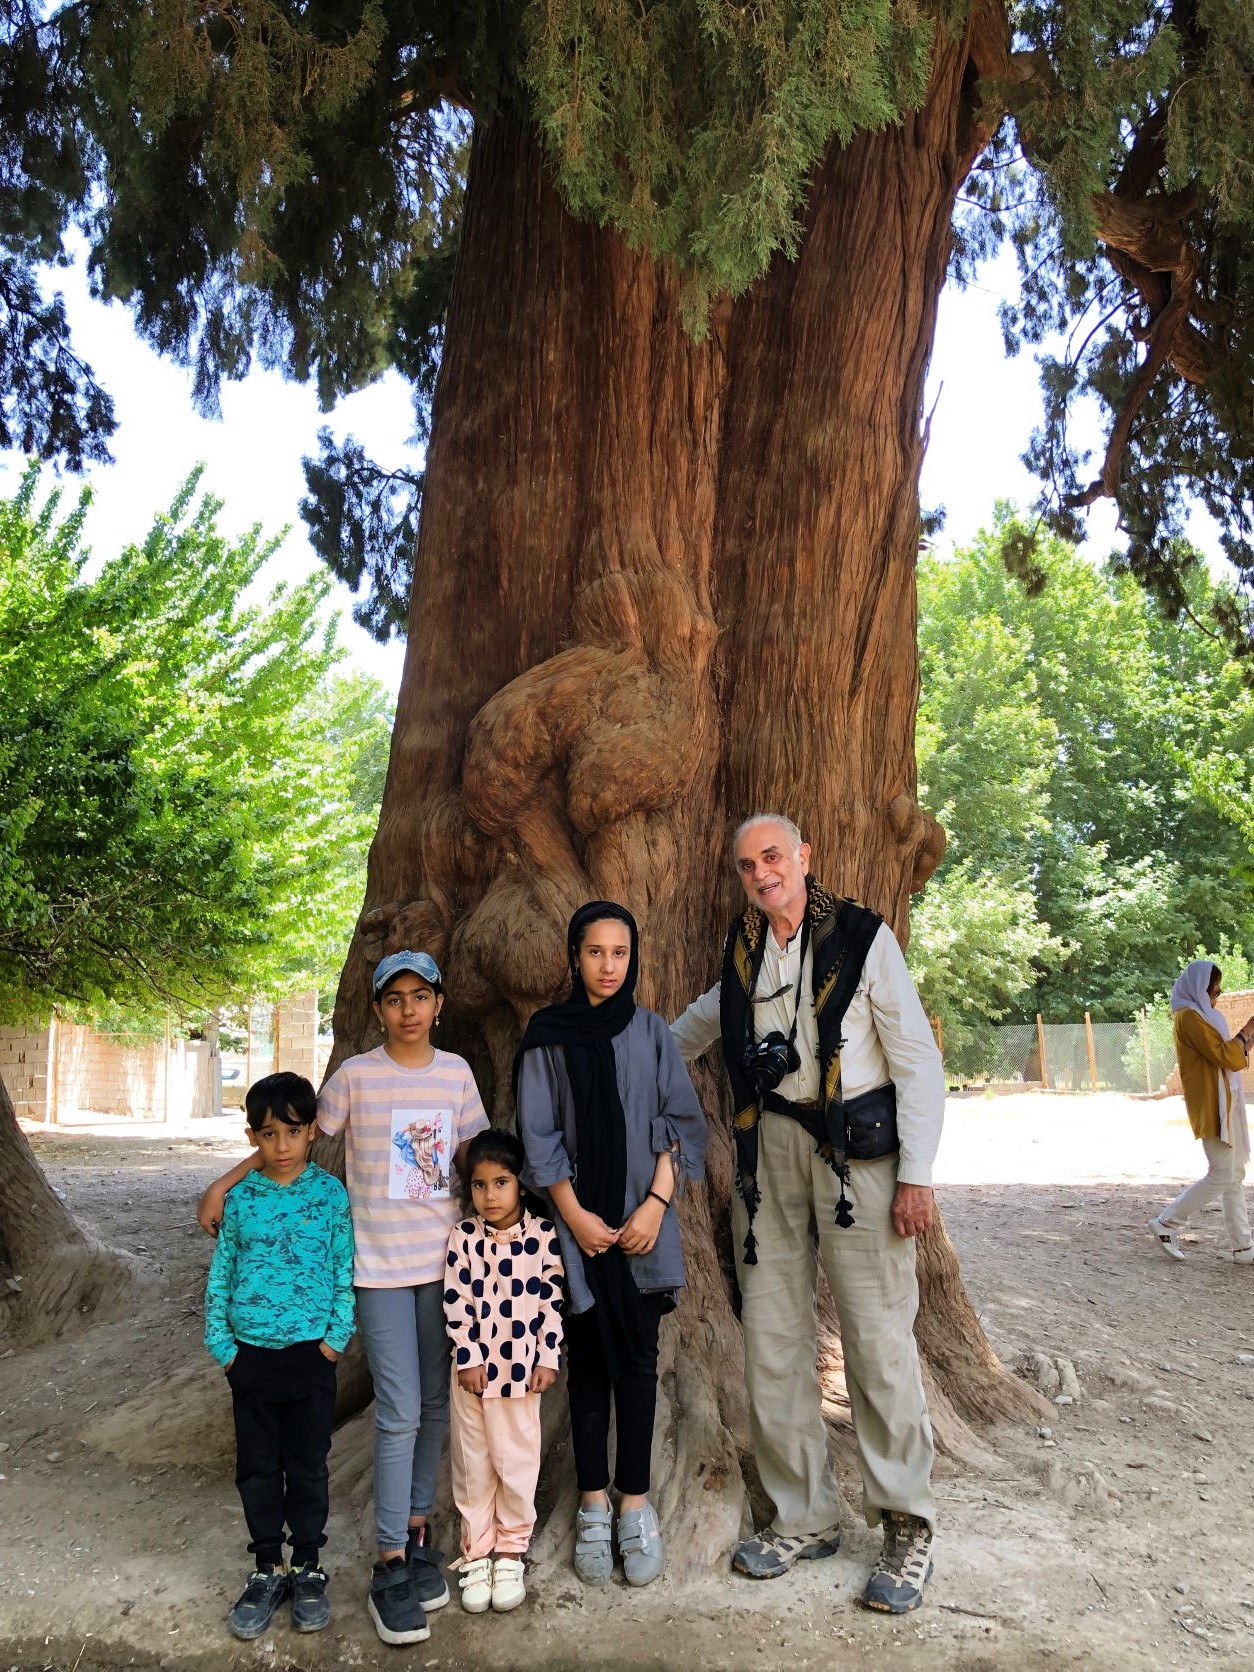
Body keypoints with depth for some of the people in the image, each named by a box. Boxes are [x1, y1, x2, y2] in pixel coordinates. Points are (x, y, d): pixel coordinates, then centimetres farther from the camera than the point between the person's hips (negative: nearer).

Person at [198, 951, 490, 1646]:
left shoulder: (457, 1072, 4)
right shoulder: (355, 1075, -5)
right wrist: (222, 1184, 0)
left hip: (444, 1256, 4)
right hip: (381, 1265, -3)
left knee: (436, 1403, 10)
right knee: (400, 1413, -6)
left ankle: (417, 1529, 26)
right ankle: (390, 1567, 5)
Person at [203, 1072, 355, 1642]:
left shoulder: (330, 1192, -5)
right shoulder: (240, 1197, -1)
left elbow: (345, 1270, -3)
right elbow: (221, 1273, 5)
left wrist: (336, 1335, -8)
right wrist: (221, 1342, 0)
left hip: (310, 1352, -2)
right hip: (251, 1353, 2)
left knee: (308, 1466, 9)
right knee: (257, 1467, 11)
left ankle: (308, 1568, 25)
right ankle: (266, 1570, 26)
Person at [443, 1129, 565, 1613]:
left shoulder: (543, 1235, -7)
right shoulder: (464, 1237, -5)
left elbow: (552, 1301, -3)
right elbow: (456, 1303, -5)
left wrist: (549, 1358, -5)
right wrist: (469, 1358, -9)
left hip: (522, 1366, -1)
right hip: (474, 1366, 1)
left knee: (517, 1461, 7)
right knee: (473, 1463, 10)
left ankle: (511, 1552, 23)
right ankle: (476, 1553, 24)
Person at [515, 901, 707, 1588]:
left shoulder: (650, 1031, 5)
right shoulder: (547, 1036, 0)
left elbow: (679, 1121, 3)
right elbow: (538, 1135, -2)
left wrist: (656, 1202, -7)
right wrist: (576, 1215, -8)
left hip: (644, 1219, 1)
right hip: (580, 1222, -1)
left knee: (637, 1358, 4)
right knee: (589, 1360, 5)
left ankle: (636, 1503, 14)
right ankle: (594, 1503, 15)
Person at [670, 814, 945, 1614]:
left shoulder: (863, 938, -4)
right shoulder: (742, 949, 10)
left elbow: (918, 1060, -6)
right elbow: (709, 1017, 32)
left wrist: (917, 1173, -11)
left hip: (856, 1149, -5)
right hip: (769, 1149, 5)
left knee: (879, 1338, -4)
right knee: (773, 1339, 6)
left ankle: (907, 1525, 12)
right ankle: (805, 1517, 20)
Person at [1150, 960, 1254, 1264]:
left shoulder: (1200, 1015, 17)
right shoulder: (1189, 1016, -14)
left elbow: (1229, 1057, 18)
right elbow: (1226, 1058, -19)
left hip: (1223, 1104, 10)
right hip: (1212, 1106, -10)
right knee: (1222, 1176, -8)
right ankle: (1167, 1223, 1)